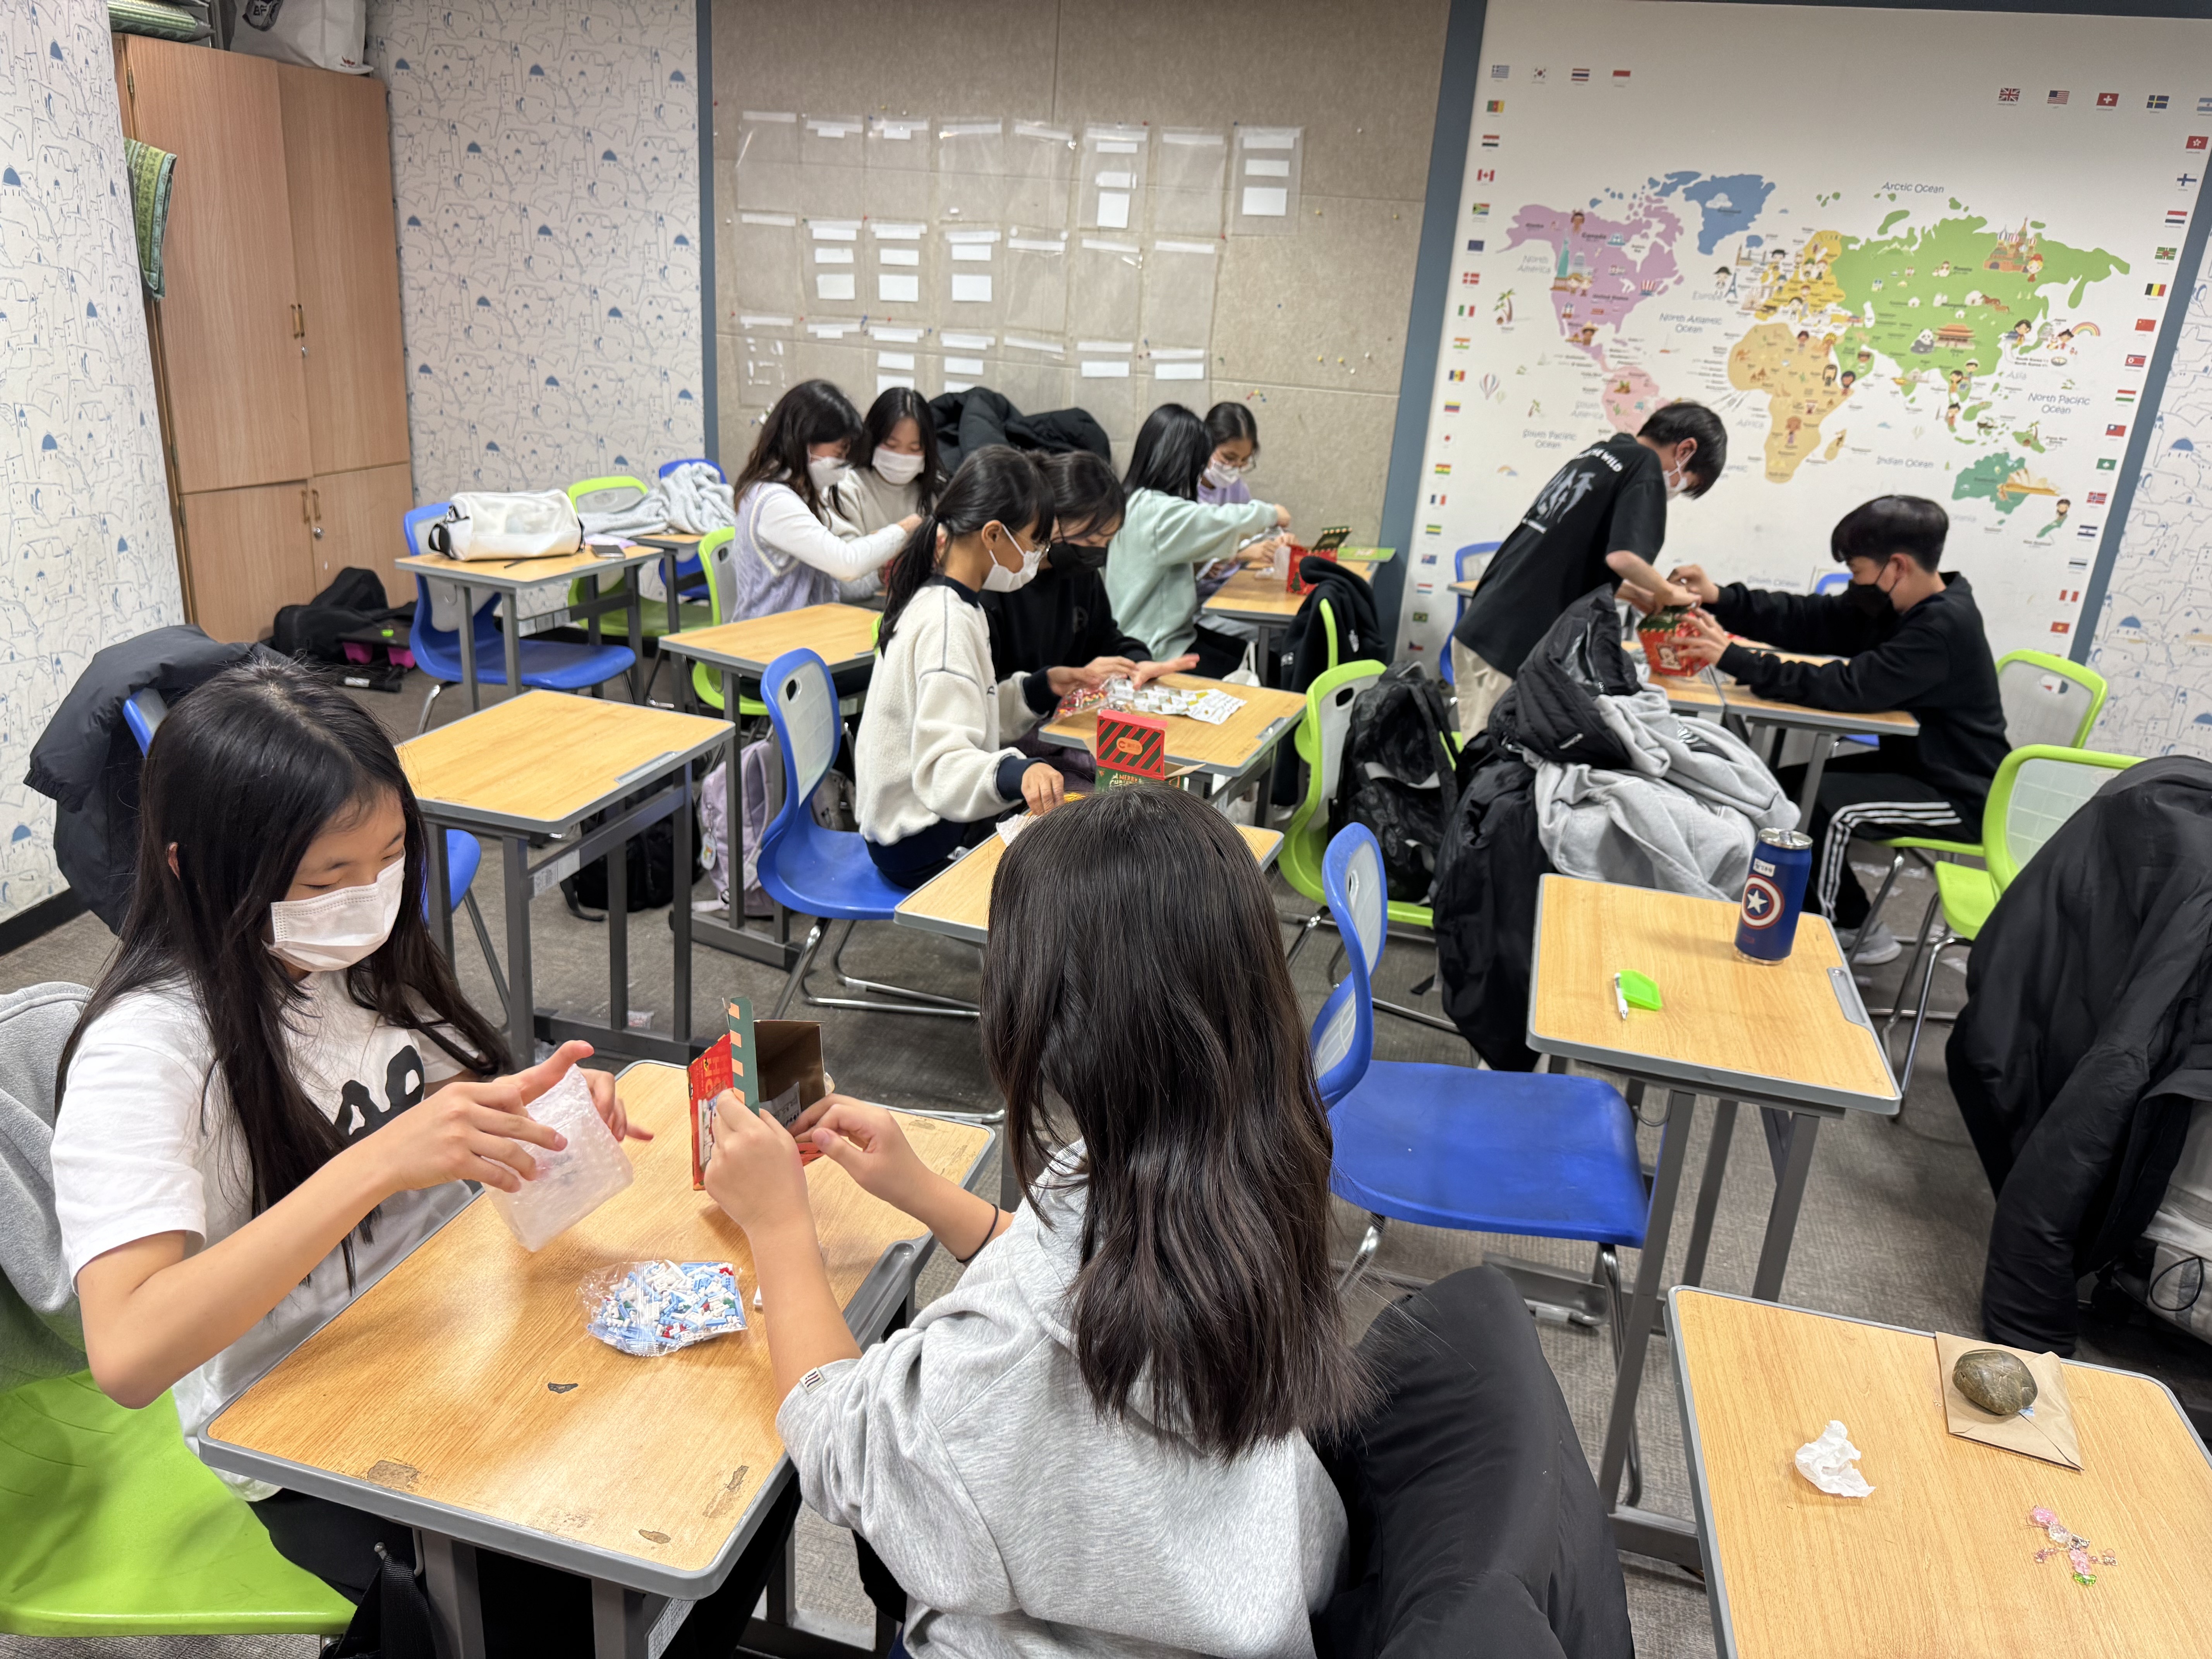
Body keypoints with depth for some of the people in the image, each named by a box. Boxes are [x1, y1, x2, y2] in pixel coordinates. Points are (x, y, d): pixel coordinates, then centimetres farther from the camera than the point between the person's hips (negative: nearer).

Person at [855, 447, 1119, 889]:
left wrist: (1041, 688, 6)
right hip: (923, 843, -10)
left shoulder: (941, 602, 8)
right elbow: (943, 769, -31)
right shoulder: (947, 626, -22)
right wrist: (1017, 773, -47)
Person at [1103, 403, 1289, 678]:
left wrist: (1238, 554, 12)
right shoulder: (1156, 510, -23)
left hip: (1174, 631, 10)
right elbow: (1224, 521, -19)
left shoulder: (1140, 501, 8)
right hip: (1157, 653, -10)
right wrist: (1273, 514, 0)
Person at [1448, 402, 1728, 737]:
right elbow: (1623, 557, -20)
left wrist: (1643, 595, 26)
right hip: (1513, 649, -8)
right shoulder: (1646, 465, -4)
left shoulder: (1596, 453, 19)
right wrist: (1670, 594, -1)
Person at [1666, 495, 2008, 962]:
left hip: (1958, 795, -10)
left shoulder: (1944, 626, -26)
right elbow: (1808, 620, -2)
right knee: (1785, 785, 6)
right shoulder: (1896, 605, 2)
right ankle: (1854, 928, 16)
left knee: (1822, 802, -26)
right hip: (1911, 762, 10)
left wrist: (1736, 658, -35)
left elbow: (1848, 689, -33)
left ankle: (1838, 935, -4)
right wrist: (1720, 599, -16)